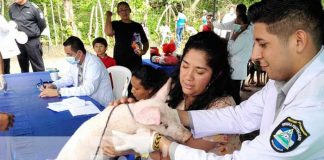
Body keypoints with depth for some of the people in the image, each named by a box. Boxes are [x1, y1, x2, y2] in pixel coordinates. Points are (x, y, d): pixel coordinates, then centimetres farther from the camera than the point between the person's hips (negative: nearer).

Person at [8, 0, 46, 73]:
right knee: (23, 67, 14)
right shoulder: (11, 8, 6)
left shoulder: (33, 7, -8)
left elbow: (42, 24, -2)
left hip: (32, 41, -5)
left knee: (38, 68, -2)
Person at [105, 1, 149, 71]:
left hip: (136, 62, 2)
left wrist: (144, 51, -4)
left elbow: (145, 42, 16)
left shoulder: (137, 26, 10)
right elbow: (108, 32, -18)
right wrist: (108, 16, -8)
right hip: (119, 62, -2)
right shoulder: (116, 24, 5)